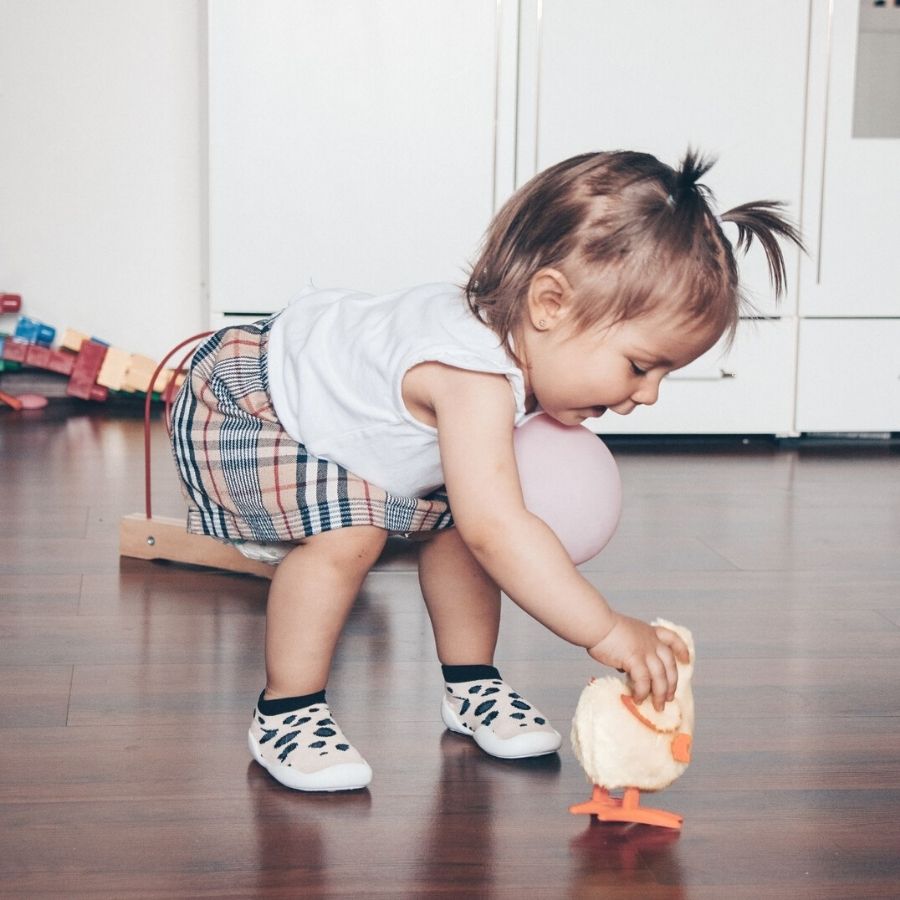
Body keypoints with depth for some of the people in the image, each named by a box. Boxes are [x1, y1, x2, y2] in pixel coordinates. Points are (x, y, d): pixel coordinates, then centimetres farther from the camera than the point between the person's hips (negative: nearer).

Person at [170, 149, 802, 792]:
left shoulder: (522, 339, -11)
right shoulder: (474, 379, -42)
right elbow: (498, 532, -48)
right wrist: (608, 633, -45)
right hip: (240, 409, -9)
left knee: (453, 514, 2)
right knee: (349, 531, -28)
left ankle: (471, 685, 17)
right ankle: (286, 714, -11)